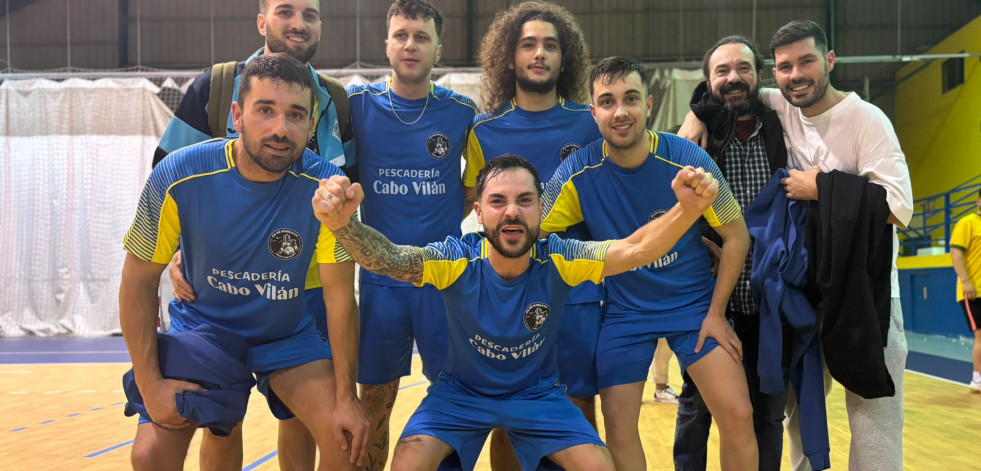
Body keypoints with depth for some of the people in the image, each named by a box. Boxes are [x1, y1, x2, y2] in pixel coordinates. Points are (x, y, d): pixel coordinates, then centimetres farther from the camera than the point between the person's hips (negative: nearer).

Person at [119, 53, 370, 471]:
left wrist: (346, 397, -16)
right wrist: (150, 383, -15)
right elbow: (139, 282, -12)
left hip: (288, 335, 0)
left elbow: (339, 295, -17)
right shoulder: (178, 177, -24)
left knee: (347, 437, -14)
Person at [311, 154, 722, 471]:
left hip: (539, 394, 1)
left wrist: (686, 210, -55)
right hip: (460, 392, -1)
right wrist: (342, 222, -61)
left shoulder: (557, 260, -21)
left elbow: (635, 250, -35)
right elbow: (388, 259, -39)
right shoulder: (458, 261, -23)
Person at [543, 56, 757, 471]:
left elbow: (736, 235, -5)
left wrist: (716, 312, -5)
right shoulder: (577, 173, -14)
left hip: (696, 303, 0)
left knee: (738, 416, -7)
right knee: (617, 425, -1)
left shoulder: (690, 160, -16)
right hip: (624, 310, 1)